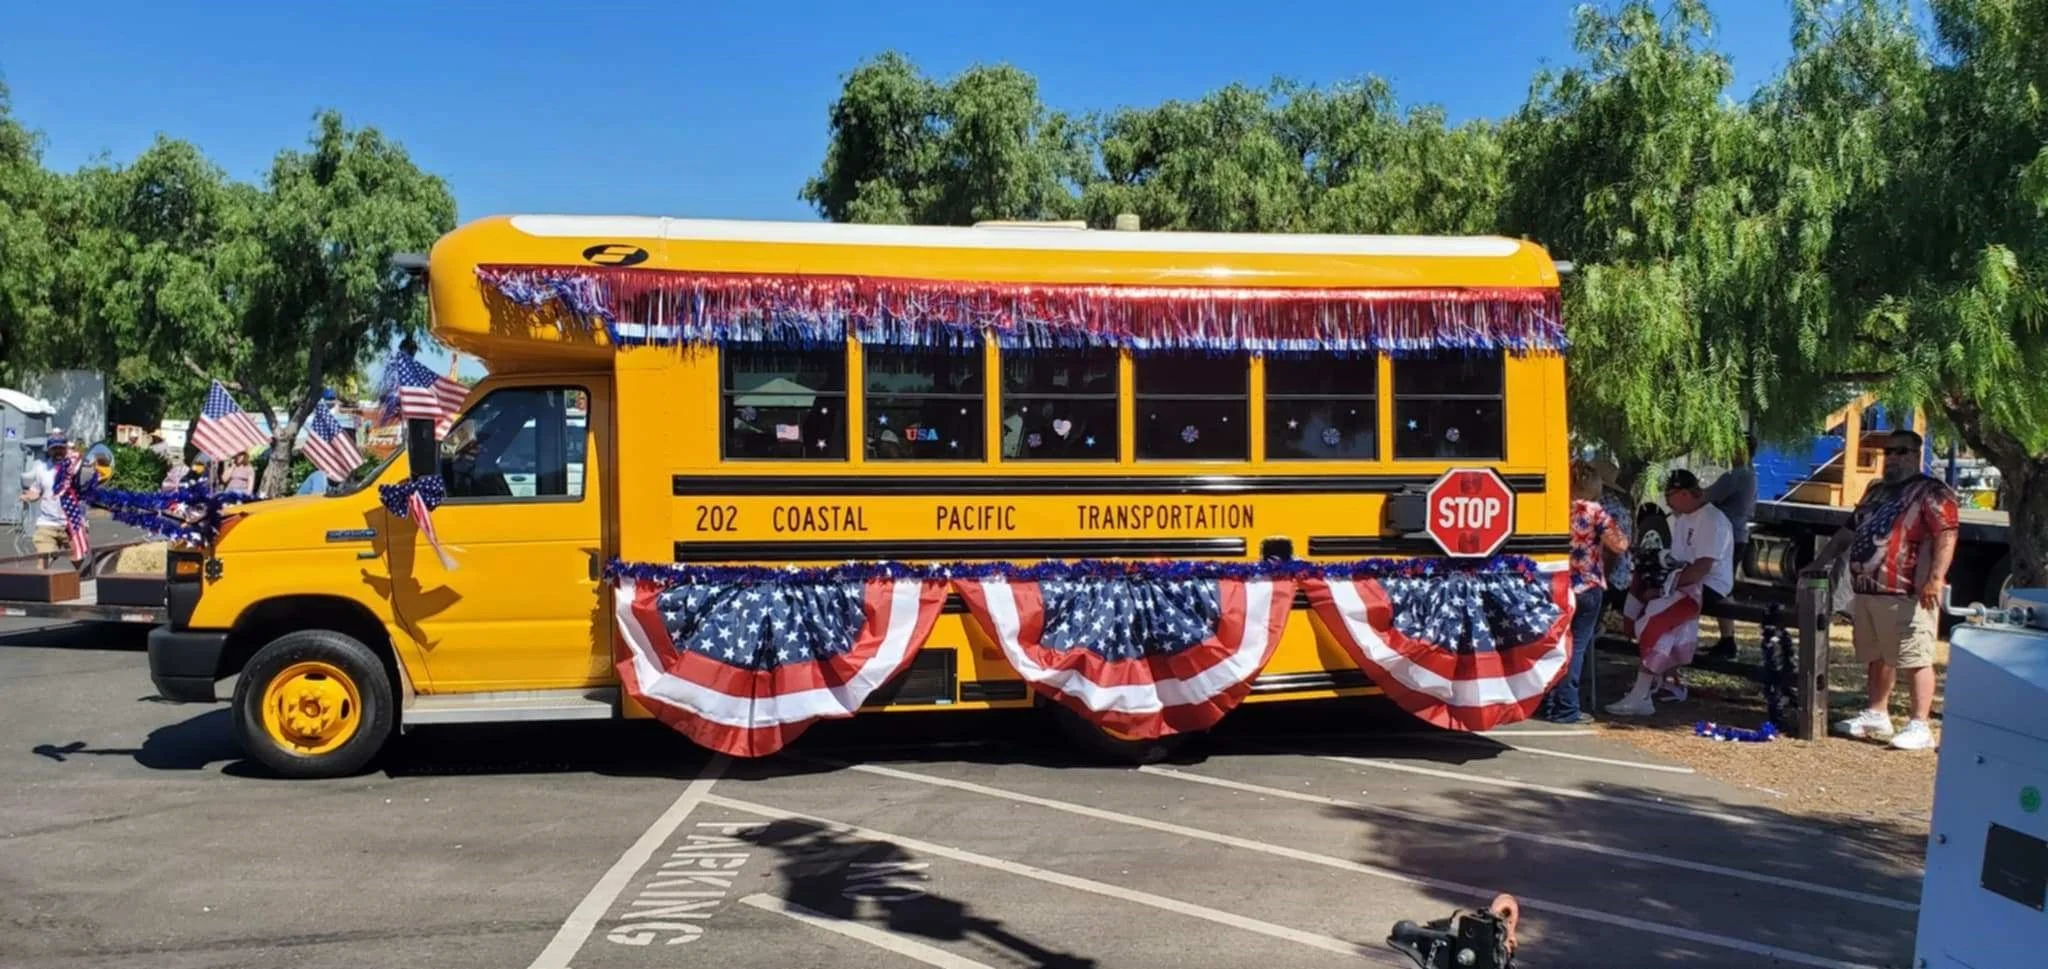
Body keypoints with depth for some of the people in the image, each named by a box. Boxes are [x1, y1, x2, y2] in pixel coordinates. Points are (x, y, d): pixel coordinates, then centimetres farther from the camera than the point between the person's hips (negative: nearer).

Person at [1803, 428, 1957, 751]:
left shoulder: (1932, 492, -4)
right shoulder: (1876, 492, 22)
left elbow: (1946, 536, -15)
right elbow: (1847, 533, 28)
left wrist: (1936, 579, -26)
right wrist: (1819, 564, 25)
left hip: (1908, 596, -8)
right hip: (1868, 592, 8)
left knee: (1915, 660, -6)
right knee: (1876, 657, 15)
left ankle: (1920, 726, -4)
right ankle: (1876, 715, 24)